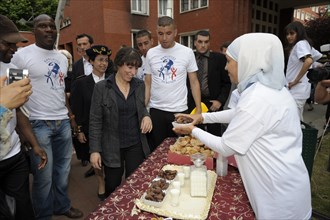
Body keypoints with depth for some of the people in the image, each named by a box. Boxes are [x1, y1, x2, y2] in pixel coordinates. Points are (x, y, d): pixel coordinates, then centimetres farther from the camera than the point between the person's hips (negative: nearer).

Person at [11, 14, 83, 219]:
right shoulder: (22, 56, -7)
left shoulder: (62, 58, 11)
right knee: (44, 176, 5)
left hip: (63, 122, 6)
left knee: (63, 170, 16)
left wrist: (71, 115, 13)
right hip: (39, 124, -5)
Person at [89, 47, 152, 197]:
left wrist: (146, 116, -8)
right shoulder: (101, 87, -9)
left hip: (136, 144, 3)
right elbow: (95, 121, -7)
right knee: (112, 188, 14)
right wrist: (94, 149, -10)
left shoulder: (139, 85, 1)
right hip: (112, 147, -2)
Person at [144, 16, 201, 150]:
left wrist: (198, 109, -7)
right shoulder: (151, 53, 2)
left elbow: (194, 82, 1)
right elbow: (147, 84, 6)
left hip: (179, 110, -1)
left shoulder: (187, 52, -3)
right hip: (156, 110, 2)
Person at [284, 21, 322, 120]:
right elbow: (318, 56, 26)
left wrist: (296, 80, -23)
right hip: (296, 89, 10)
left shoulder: (301, 43, -12)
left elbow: (308, 61, -29)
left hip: (297, 90, -10)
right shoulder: (306, 44, 17)